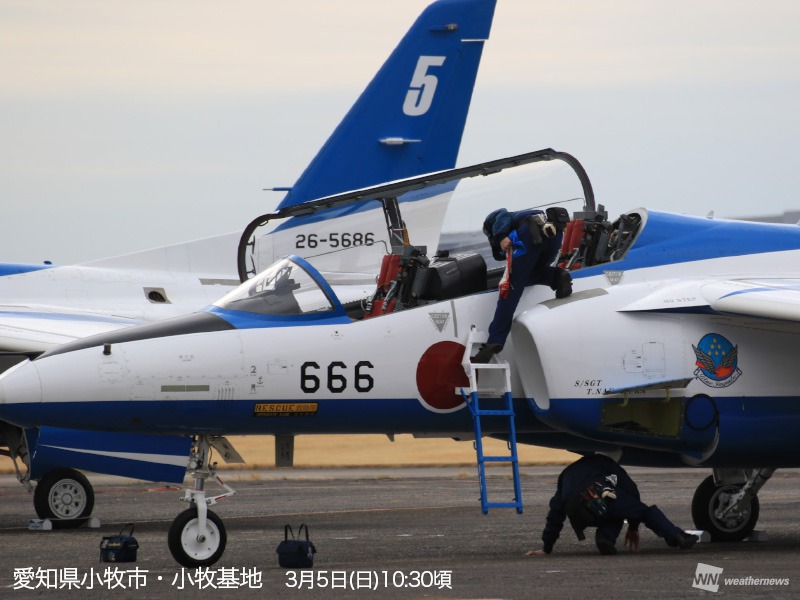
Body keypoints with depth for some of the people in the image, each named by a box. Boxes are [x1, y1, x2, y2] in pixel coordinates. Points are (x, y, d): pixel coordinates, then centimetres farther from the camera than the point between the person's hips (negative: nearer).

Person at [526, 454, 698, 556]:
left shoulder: (566, 475, 43)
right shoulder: (602, 461, 37)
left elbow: (555, 513, 41)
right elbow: (630, 488, 28)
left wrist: (546, 548, 44)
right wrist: (633, 527, 34)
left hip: (578, 515, 3)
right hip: (600, 493, -3)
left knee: (615, 518, 28)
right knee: (646, 512, 9)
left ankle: (605, 537, -2)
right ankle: (677, 537, -10)